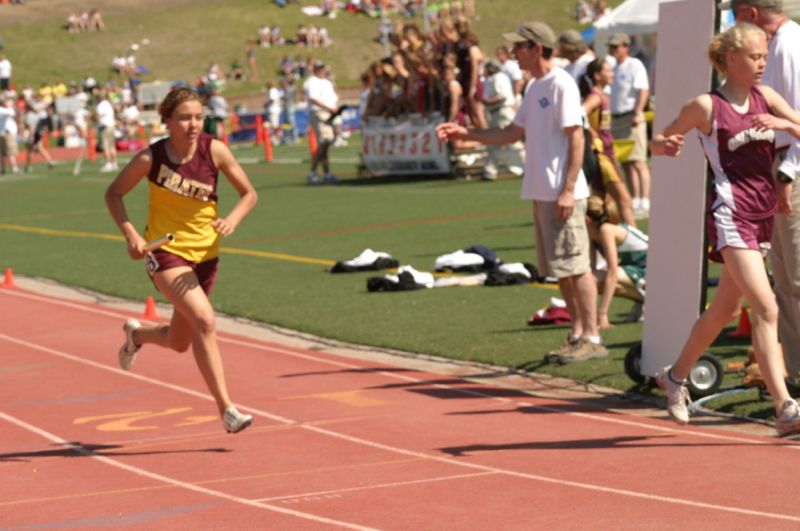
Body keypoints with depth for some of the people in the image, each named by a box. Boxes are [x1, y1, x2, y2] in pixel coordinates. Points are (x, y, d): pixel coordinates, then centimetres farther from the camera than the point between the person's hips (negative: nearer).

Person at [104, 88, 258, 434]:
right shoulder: (151, 158, -13)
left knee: (180, 342, 15)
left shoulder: (214, 150, -9)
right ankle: (226, 409, -23)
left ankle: (136, 334, 50)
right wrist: (130, 234, -14)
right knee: (204, 320, -26)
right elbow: (114, 193, 1)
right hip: (165, 252, -4)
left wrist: (232, 220, -22)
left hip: (205, 254, 4)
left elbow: (249, 194, -1)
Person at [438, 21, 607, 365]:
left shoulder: (561, 84, -12)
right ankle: (578, 333, 18)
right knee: (559, 269, 12)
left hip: (562, 195, -9)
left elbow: (576, 138, -16)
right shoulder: (534, 88, 16)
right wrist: (466, 133, 14)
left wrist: (568, 190, -21)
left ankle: (592, 337, -3)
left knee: (575, 265, -7)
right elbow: (512, 133, 22)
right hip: (541, 193, 9)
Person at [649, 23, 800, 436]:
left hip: (764, 213, 7)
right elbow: (657, 143, 6)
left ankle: (676, 376, 40)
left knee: (725, 309, 19)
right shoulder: (706, 106, -5)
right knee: (766, 309, -19)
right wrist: (665, 145, -16)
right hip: (731, 215, -7)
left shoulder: (765, 98, 9)